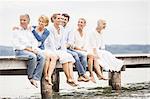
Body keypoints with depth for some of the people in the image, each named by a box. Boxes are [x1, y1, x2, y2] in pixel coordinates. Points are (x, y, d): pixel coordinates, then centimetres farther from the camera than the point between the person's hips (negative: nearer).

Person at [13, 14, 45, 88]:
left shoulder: (30, 30, 20)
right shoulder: (16, 30, 5)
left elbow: (35, 42, 14)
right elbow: (16, 45, -6)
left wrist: (33, 48, -9)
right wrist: (27, 49, -16)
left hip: (31, 49, 5)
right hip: (20, 50, -5)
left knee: (42, 57, -26)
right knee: (33, 56, -35)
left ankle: (35, 79, -28)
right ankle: (30, 77, -15)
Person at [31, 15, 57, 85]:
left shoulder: (46, 32, 9)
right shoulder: (33, 28, 4)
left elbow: (40, 39, -10)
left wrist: (33, 30, -17)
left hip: (42, 49, 4)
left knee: (54, 56, -25)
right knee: (47, 55, -32)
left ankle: (49, 76, -27)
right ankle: (45, 76, -20)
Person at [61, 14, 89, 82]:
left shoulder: (69, 30, 19)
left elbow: (71, 42, 8)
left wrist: (67, 45, -14)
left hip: (68, 48, 6)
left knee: (83, 56, -16)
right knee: (75, 55, -29)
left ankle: (81, 76, -25)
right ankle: (83, 74, -26)